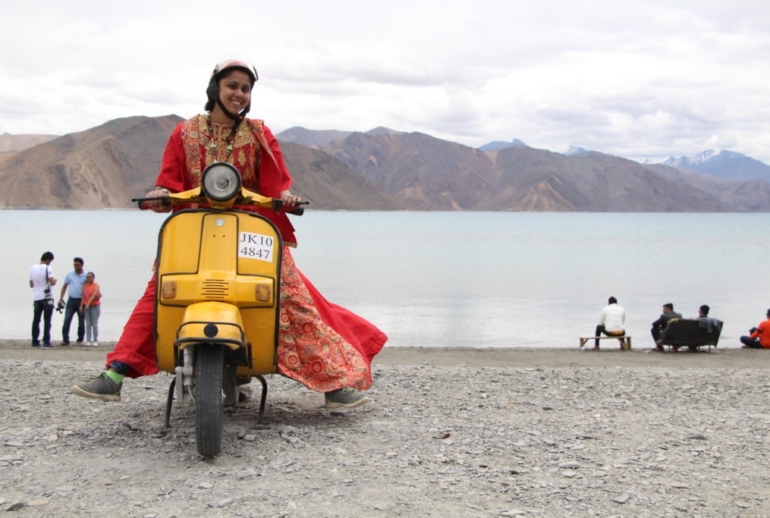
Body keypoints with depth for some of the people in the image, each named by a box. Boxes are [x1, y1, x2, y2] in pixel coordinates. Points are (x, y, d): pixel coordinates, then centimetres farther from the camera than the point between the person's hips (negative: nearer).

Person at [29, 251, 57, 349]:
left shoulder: (32, 268, 9)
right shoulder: (48, 268, -11)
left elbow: (31, 284, 14)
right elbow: (52, 282, -20)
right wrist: (54, 280, 1)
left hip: (36, 297, 6)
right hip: (46, 297, -6)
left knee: (36, 320, 11)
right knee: (47, 320, -3)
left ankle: (35, 341, 14)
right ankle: (46, 342, -7)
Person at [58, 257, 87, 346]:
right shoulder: (69, 275, 6)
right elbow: (64, 287, 12)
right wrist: (61, 298, 2)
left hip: (81, 301, -2)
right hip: (71, 300, 2)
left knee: (81, 322, 4)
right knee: (67, 320, -7)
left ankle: (80, 340, 14)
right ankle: (65, 340, -5)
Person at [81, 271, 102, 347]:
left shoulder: (96, 285, -5)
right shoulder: (85, 286, 9)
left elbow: (94, 295, -15)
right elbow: (83, 296, 9)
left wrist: (88, 304, -25)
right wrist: (81, 306, 2)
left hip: (95, 306, -4)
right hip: (86, 306, 4)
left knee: (95, 324, -2)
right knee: (88, 324, 4)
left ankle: (95, 341, 1)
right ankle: (88, 340, 4)